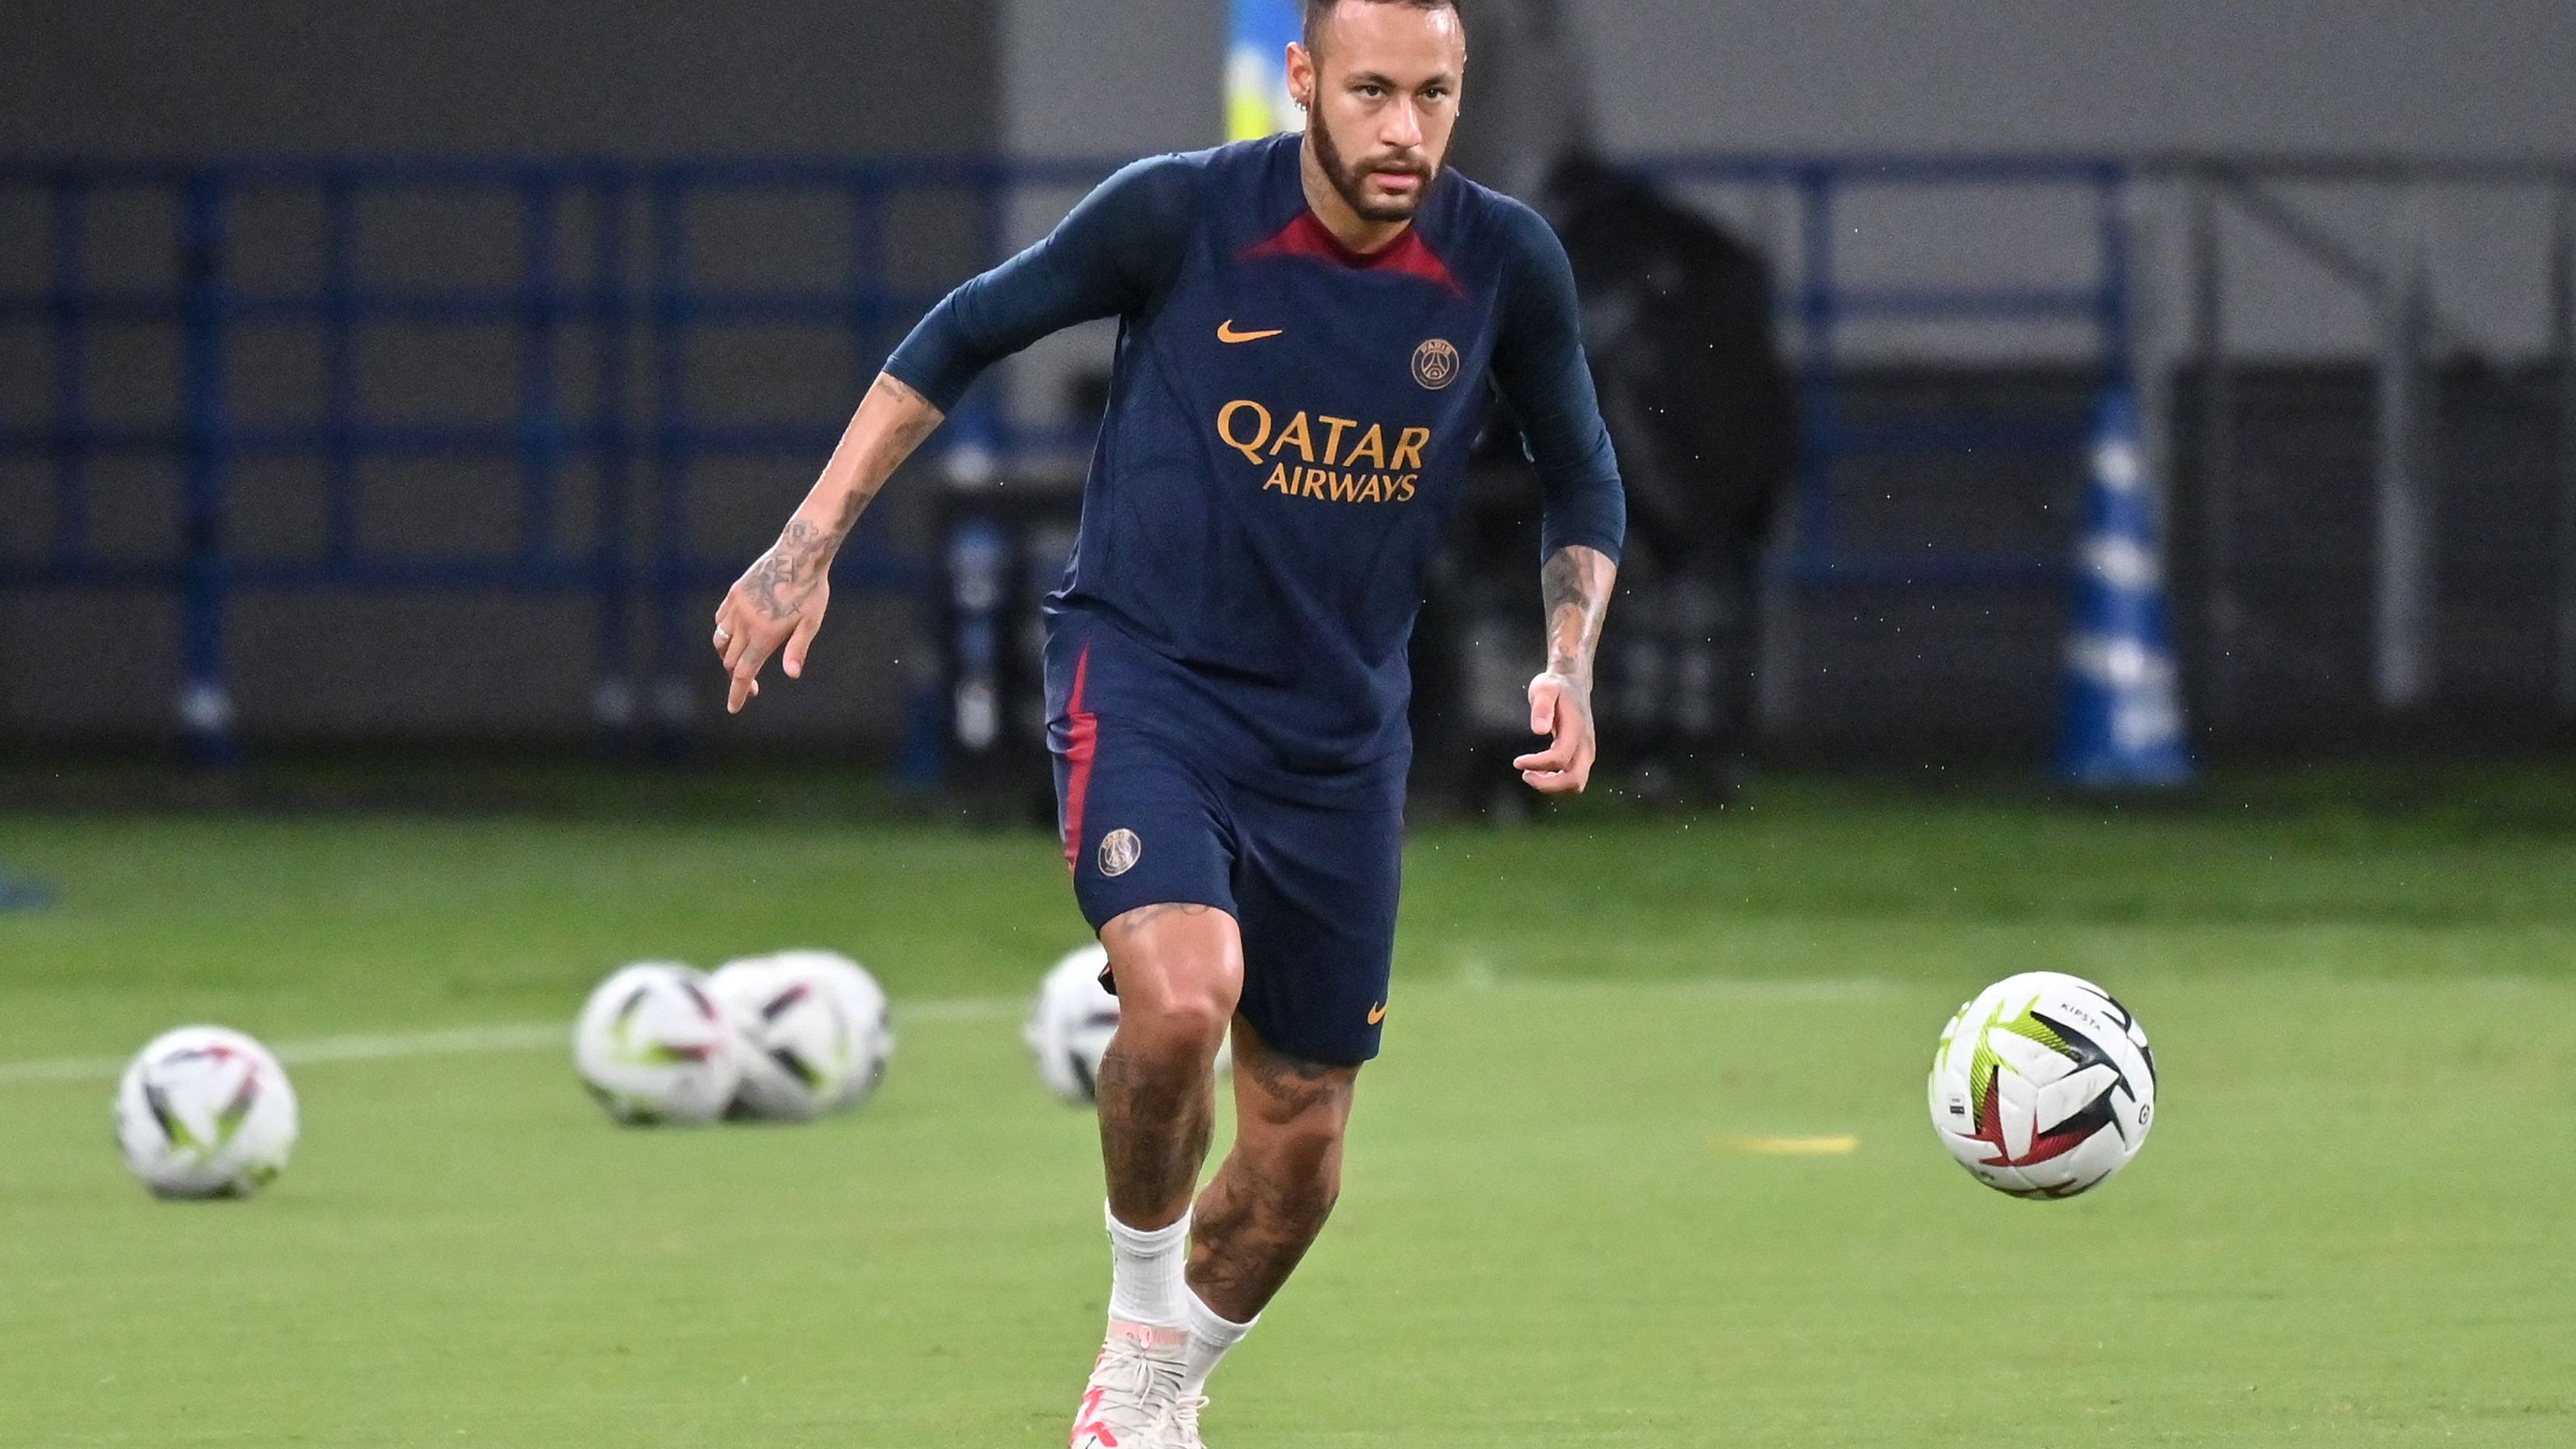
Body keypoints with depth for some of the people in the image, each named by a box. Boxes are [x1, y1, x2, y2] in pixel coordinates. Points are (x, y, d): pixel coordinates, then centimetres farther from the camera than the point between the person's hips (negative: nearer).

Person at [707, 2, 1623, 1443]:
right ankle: (1141, 1322, -5)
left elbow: (1583, 479, 11)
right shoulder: (1181, 214, -13)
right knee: (1183, 992, -30)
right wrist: (809, 544, -1)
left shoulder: (1505, 260, -6)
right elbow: (968, 333, 2)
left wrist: (1570, 662, -4)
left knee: (1302, 1136, 8)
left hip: (1343, 731, 4)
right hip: (1145, 676, -4)